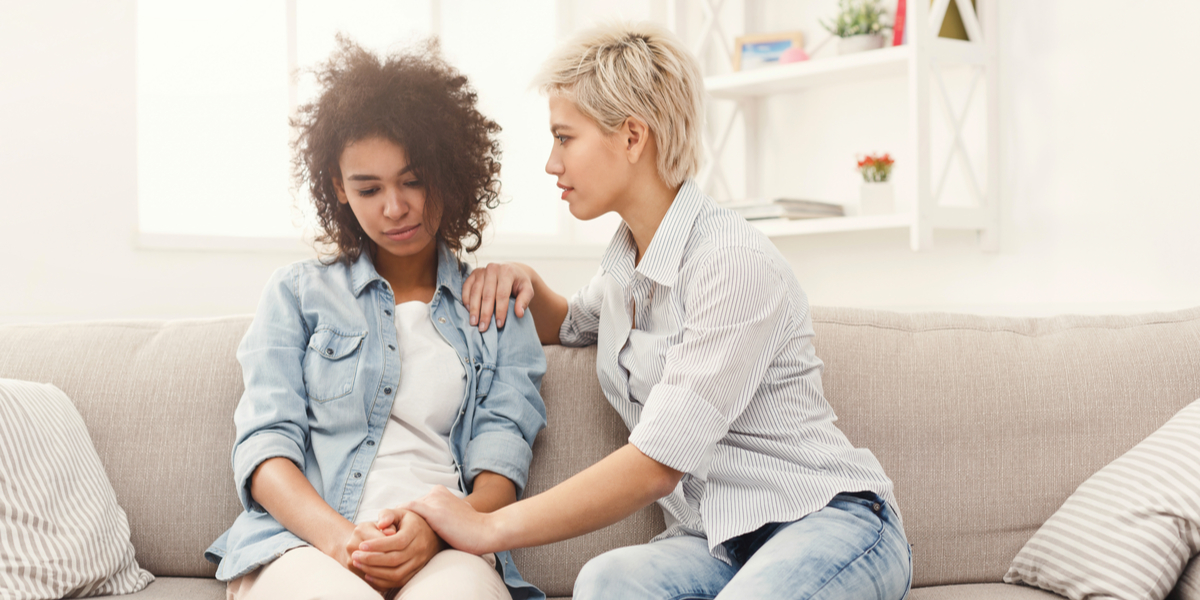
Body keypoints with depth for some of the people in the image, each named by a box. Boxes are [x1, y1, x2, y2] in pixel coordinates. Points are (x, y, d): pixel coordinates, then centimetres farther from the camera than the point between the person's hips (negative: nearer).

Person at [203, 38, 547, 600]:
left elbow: (502, 460, 9)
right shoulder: (298, 293, 20)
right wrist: (336, 534, -15)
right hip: (301, 542, 0)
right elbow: (264, 443, 7)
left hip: (443, 552, 0)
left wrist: (436, 528, -15)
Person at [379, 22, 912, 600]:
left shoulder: (735, 264, -15)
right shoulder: (627, 263, 14)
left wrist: (490, 528, -17)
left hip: (828, 522, -6)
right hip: (716, 541, 6)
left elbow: (660, 460, -21)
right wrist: (523, 283, 14)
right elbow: (567, 326, 39)